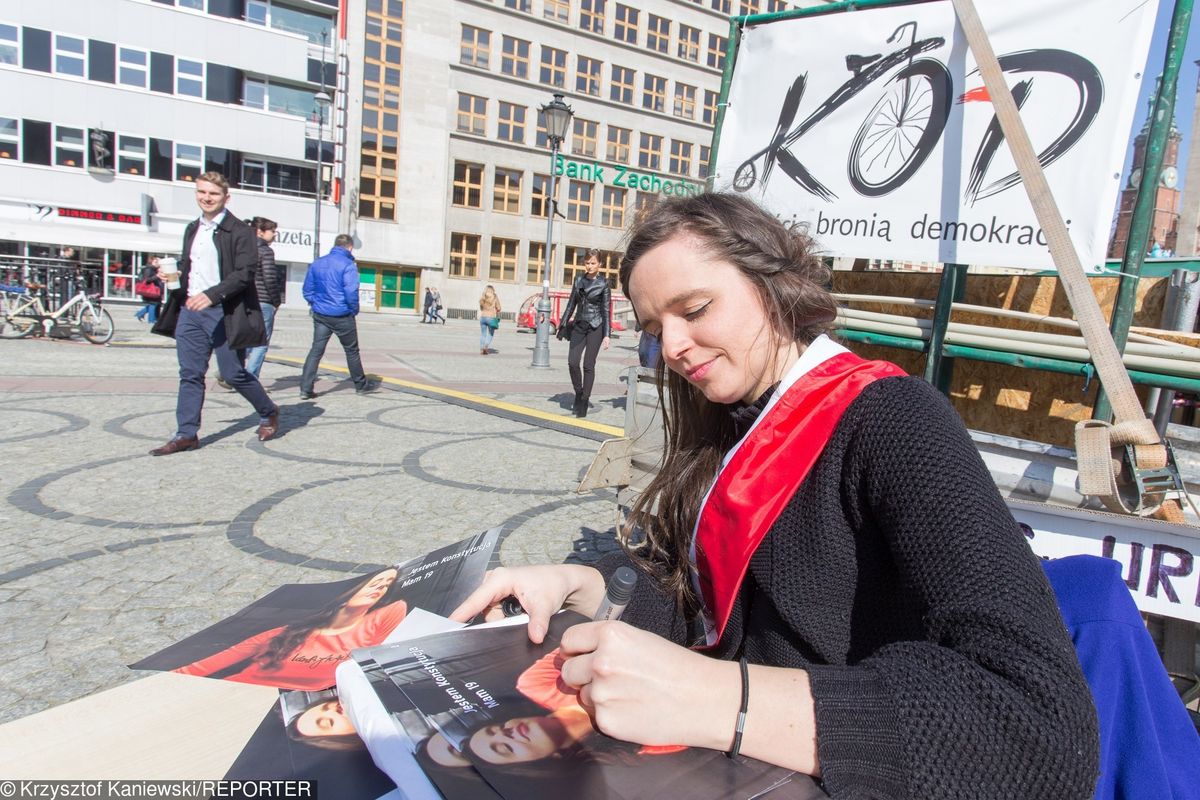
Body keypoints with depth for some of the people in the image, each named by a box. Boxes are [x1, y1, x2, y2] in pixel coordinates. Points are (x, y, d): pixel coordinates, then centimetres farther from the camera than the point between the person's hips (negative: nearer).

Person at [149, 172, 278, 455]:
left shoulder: (238, 231, -7)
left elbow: (244, 273, -16)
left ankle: (268, 413, 21)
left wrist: (212, 294, -26)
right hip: (189, 309, 7)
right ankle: (186, 434, 12)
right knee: (190, 374, 6)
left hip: (222, 312, -7)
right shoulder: (192, 229, 17)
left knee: (233, 373, -1)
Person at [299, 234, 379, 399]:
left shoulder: (317, 263, 8)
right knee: (352, 350, 10)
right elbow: (351, 292, -18)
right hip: (342, 316, -5)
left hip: (320, 315, 5)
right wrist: (354, 310, -3)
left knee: (316, 350, 4)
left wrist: (315, 305, 17)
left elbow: (307, 289, 11)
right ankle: (361, 385, 23)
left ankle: (306, 388, -3)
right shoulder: (348, 265, -12)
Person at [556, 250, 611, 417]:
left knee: (588, 365, -3)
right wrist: (563, 325, 12)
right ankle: (579, 394, 16)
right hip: (578, 325, 4)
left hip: (595, 327, -4)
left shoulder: (603, 283, -3)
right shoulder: (579, 280, 8)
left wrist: (606, 335, -10)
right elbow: (571, 304, 14)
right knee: (572, 362, -6)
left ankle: (583, 403, 4)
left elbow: (606, 310, -5)